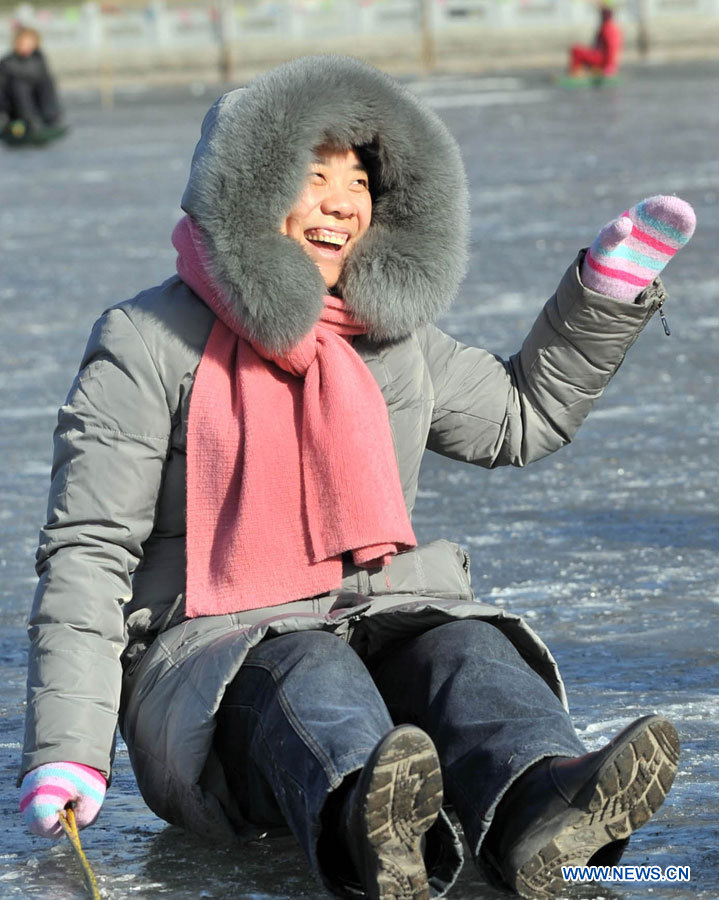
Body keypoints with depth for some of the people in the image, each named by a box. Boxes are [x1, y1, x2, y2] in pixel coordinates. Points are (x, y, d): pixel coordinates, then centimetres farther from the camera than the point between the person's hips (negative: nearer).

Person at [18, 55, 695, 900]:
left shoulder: (393, 339, 17)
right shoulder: (147, 345, 0)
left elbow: (519, 417, 33)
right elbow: (88, 551, -4)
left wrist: (606, 293, 22)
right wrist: (67, 752, -14)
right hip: (215, 651, -4)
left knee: (468, 648, -28)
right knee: (309, 674, -37)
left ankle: (542, 809, -64)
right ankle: (362, 823, -74)